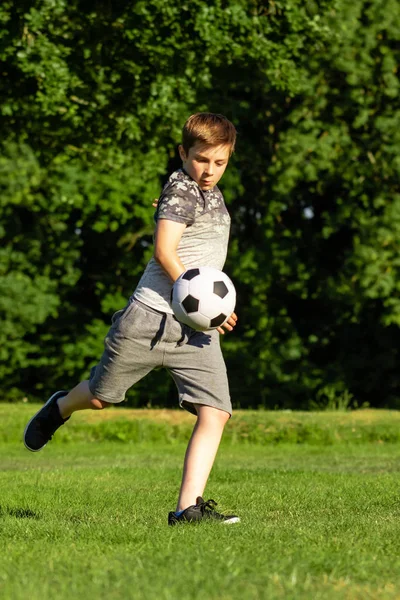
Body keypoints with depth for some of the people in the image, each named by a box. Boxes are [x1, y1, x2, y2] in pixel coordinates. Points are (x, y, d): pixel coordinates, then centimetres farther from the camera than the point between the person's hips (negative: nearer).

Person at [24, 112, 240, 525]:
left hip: (197, 330, 6)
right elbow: (164, 252, -20)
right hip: (152, 317, -6)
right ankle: (60, 408, 46)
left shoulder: (211, 194, 16)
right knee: (101, 395, 11)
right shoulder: (180, 189, -10)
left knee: (214, 413, -12)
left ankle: (188, 507, -14)